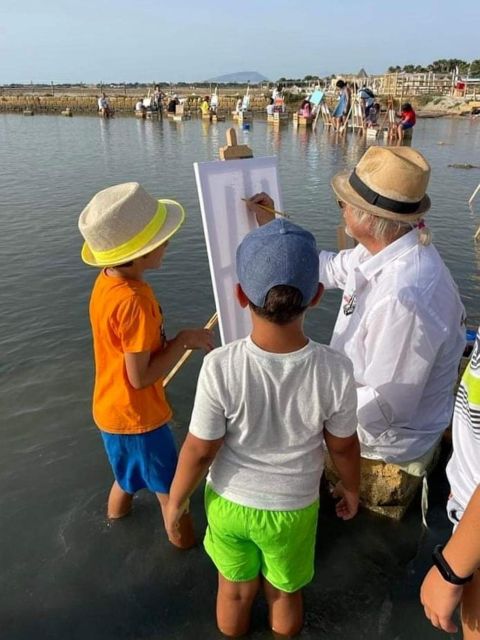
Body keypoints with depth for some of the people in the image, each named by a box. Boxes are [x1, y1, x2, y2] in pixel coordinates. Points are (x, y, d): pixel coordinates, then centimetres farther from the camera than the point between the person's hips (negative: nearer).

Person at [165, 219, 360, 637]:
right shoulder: (334, 371, -28)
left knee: (236, 590, 29)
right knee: (285, 594, 29)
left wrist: (176, 501, 1)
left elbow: (200, 451, -19)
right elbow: (342, 446, -11)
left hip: (228, 502, 0)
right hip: (292, 509, 0)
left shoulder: (221, 367, -31)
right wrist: (351, 488, 10)